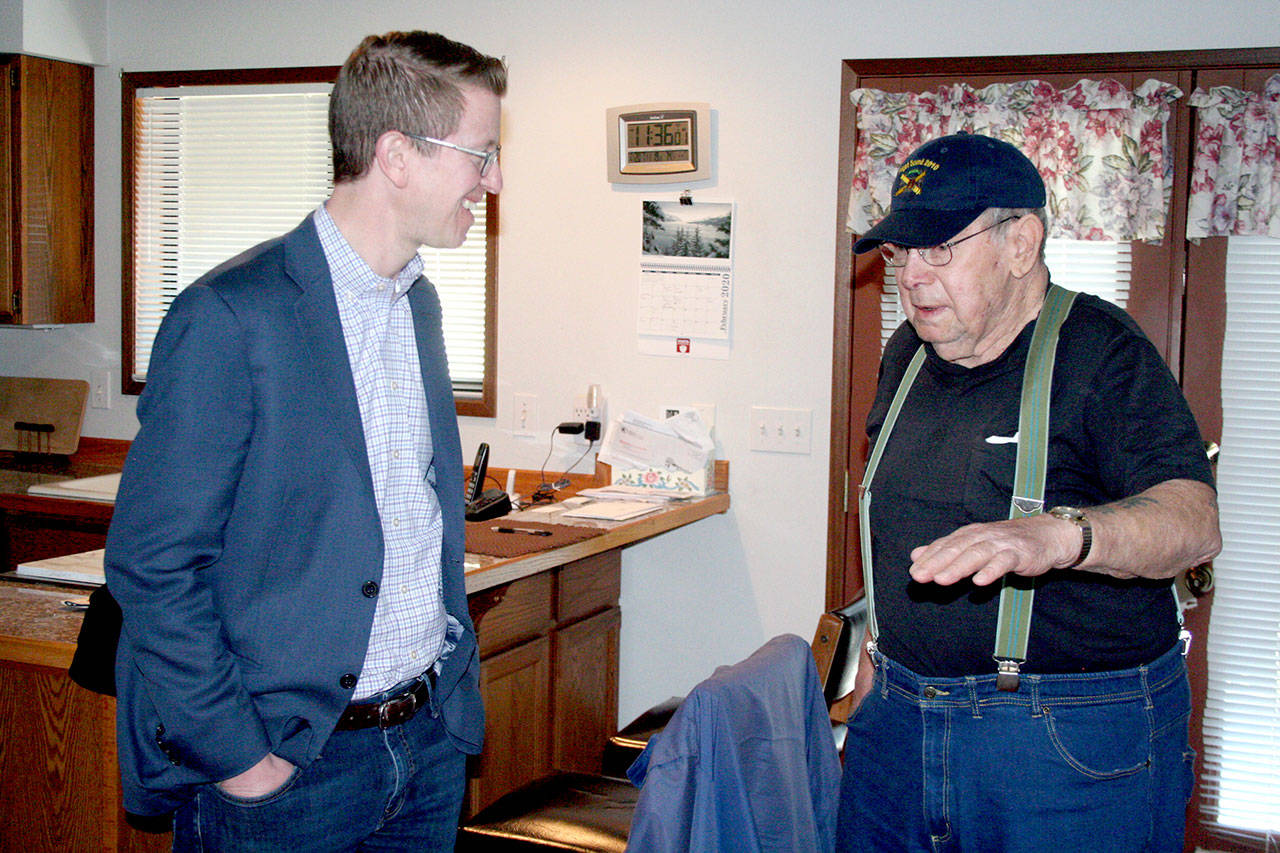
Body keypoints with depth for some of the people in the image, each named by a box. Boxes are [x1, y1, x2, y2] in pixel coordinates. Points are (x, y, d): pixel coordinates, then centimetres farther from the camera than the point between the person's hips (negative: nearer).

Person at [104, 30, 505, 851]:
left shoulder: (420, 301, 9)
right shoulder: (231, 316, -16)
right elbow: (153, 562, -16)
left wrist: (455, 673, 11)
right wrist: (232, 754, -15)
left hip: (430, 741, 7)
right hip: (288, 762, -7)